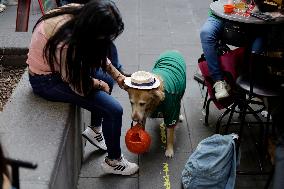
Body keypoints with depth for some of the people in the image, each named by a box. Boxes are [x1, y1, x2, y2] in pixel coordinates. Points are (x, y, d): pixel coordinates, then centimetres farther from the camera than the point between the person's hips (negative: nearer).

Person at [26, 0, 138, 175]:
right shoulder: (65, 43, -38)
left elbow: (97, 50, 2)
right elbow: (79, 86, -24)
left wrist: (117, 75, -5)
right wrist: (100, 85, -5)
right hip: (46, 80, -8)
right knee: (114, 109, -13)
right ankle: (113, 161, 12)